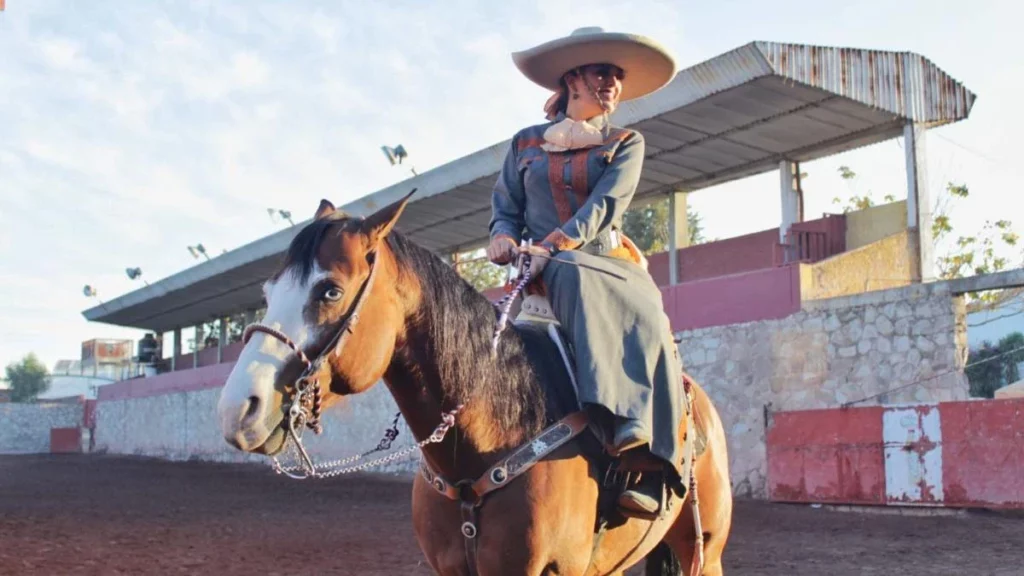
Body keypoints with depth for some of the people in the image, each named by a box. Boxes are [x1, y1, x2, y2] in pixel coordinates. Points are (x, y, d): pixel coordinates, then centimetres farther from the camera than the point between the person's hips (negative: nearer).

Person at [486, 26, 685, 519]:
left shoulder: (626, 144, 14)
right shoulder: (526, 143, 18)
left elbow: (606, 205, -2)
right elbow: (505, 206, 17)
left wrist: (553, 244, -19)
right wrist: (503, 234, -9)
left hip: (612, 263, 1)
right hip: (547, 272, -1)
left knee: (645, 323, -31)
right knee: (581, 280, -37)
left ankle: (649, 474, -39)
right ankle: (623, 421, -50)